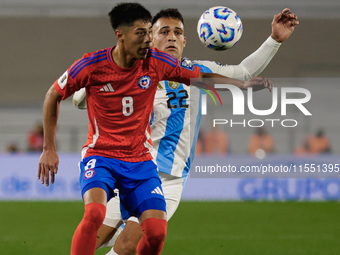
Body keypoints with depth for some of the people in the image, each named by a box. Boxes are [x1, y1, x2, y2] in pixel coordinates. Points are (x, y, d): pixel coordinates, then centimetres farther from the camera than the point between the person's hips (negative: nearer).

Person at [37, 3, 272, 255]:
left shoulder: (156, 62, -4)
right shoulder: (92, 65, -11)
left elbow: (201, 76, 8)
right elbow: (53, 96, 3)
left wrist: (242, 83, -6)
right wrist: (49, 149, 3)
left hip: (141, 161, 3)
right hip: (100, 156, -3)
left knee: (156, 232, -13)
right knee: (94, 213, -31)